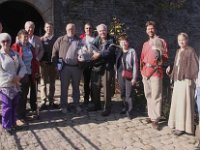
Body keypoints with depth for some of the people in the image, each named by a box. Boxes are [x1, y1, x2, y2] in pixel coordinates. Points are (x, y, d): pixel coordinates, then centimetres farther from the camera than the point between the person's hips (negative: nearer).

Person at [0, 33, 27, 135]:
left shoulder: (15, 54, 7)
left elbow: (23, 66, 5)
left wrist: (19, 77, -11)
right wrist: (13, 78, -14)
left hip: (16, 85, 5)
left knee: (14, 105, 13)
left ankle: (13, 123, 28)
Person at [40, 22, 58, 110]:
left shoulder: (56, 39, 6)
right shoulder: (41, 39, 4)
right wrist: (41, 61, -9)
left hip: (53, 63, 2)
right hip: (44, 64, -1)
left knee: (52, 83, 8)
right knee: (43, 83, -1)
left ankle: (51, 101, 16)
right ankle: (44, 102, 4)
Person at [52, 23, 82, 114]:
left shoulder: (79, 41, 8)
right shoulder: (60, 40, 5)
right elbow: (55, 51, 6)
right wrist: (56, 62, -1)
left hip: (76, 67, 1)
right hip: (64, 67, -1)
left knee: (76, 87, 12)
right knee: (64, 87, 5)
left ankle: (77, 105, 23)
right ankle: (64, 106, 15)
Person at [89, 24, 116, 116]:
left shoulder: (111, 40, -2)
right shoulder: (96, 40, 12)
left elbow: (110, 51, -16)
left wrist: (99, 54, -27)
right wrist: (93, 53, -20)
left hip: (107, 68, -5)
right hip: (96, 67, 5)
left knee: (107, 89, 0)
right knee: (94, 88, 12)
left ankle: (107, 108, 13)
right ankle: (97, 105, 30)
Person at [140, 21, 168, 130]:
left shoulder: (161, 41, 3)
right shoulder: (145, 44, 20)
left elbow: (166, 57, -1)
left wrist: (160, 57, -22)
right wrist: (142, 71, 13)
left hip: (156, 72, -6)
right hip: (145, 73, 6)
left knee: (156, 96, -8)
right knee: (148, 96, 8)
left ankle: (155, 119, -7)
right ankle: (151, 115, 17)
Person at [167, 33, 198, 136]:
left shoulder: (191, 51, -6)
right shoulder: (178, 51, 16)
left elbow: (195, 65, -10)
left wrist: (192, 79, -17)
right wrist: (170, 69, 5)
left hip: (186, 79, -8)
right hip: (178, 80, 8)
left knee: (184, 102, -6)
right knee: (177, 102, 10)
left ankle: (184, 126, 0)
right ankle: (178, 123, 20)